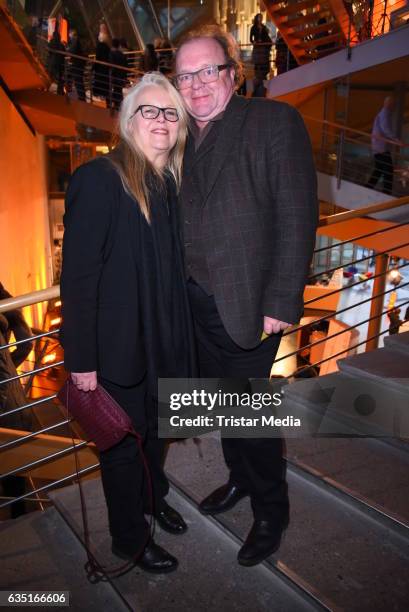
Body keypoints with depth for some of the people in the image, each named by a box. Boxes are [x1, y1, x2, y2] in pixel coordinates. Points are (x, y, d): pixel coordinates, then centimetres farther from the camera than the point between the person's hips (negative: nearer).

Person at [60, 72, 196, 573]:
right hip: (119, 345, -6)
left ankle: (153, 498, 53)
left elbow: (172, 266, 10)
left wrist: (180, 335, 9)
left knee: (155, 429, 25)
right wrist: (81, 359, -19)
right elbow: (77, 275, -20)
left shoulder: (171, 184, 4)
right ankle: (129, 538, 37)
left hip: (165, 340, 7)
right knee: (124, 444, 13)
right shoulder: (100, 178, -17)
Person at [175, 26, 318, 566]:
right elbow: (175, 219, 11)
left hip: (247, 304, -6)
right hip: (194, 303, 6)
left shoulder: (275, 121, -8)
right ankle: (240, 478, 46)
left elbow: (297, 215, -14)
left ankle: (270, 511, 30)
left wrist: (282, 302, -18)